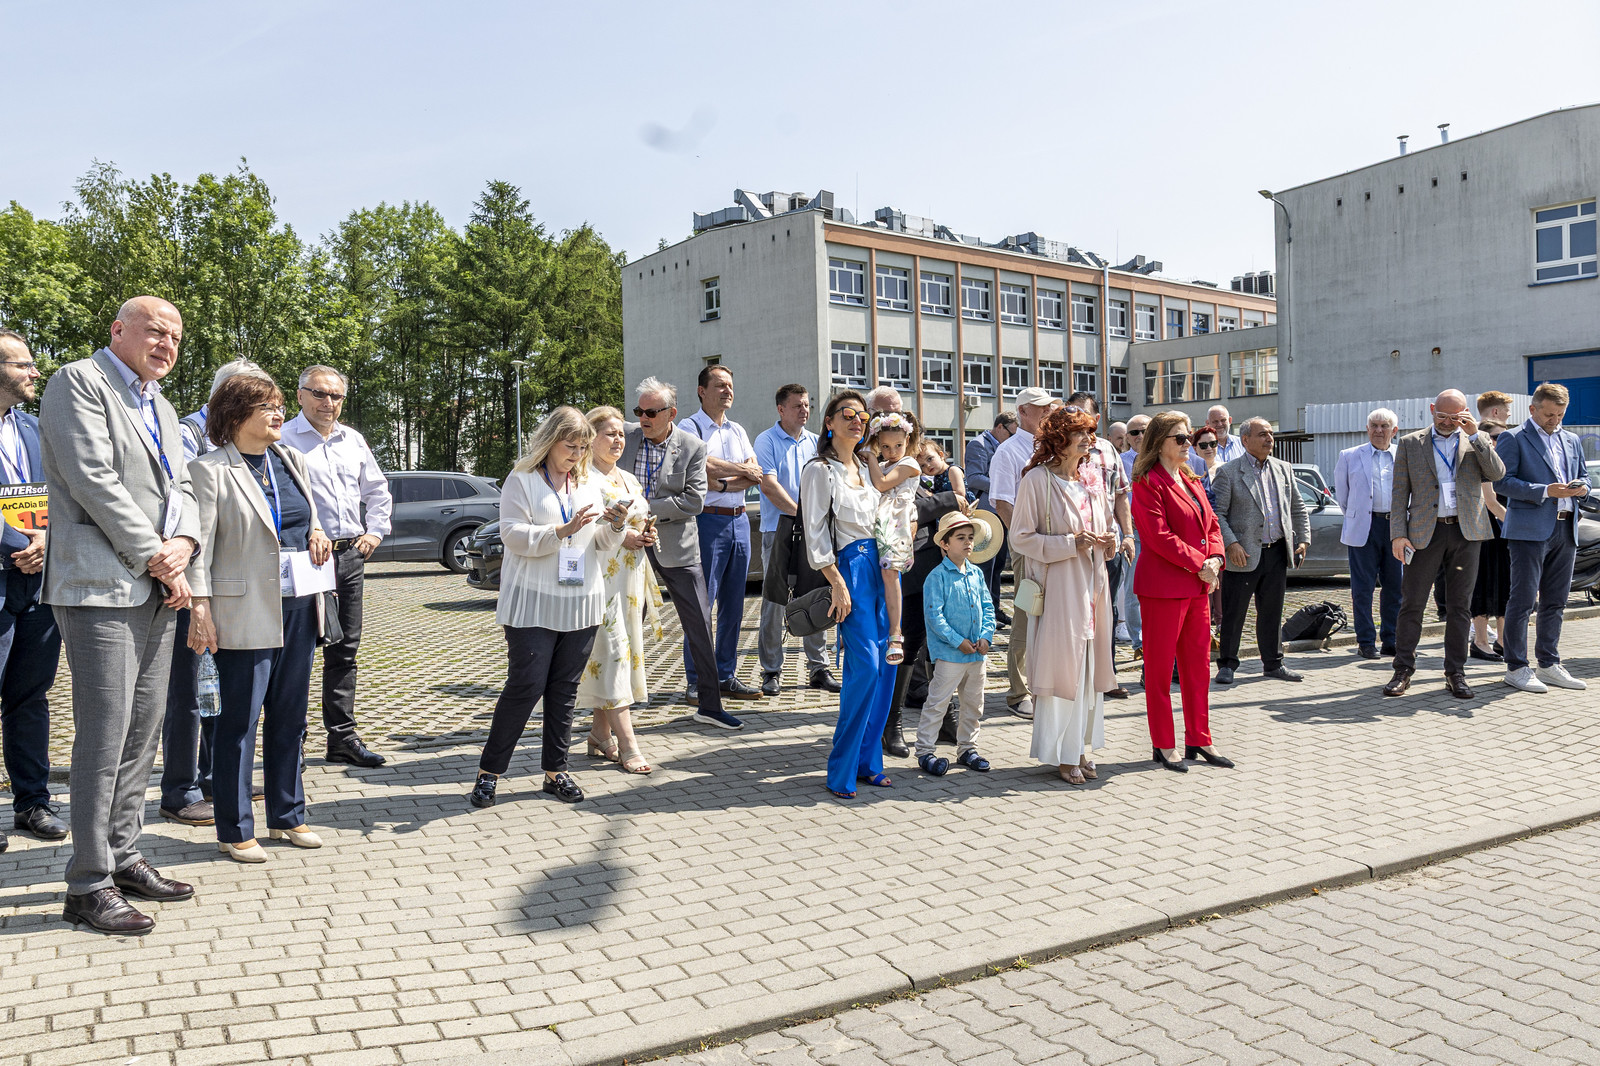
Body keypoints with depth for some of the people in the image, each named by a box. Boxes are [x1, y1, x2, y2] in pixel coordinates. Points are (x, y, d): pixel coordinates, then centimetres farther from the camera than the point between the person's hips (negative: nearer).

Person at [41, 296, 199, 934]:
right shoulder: (79, 382, -3)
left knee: (142, 733, 11)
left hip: (157, 593, 8)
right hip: (102, 588, -8)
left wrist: (183, 543, -4)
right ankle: (88, 885, 2)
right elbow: (94, 481, -14)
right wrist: (157, 559, -13)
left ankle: (122, 857, 21)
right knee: (104, 737, -7)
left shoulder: (162, 409, 23)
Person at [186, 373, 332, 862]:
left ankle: (288, 816, 26)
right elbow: (200, 544, -9)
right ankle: (235, 831, 13)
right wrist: (200, 606, -16)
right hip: (246, 614, -6)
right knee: (240, 720, 1)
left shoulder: (293, 461, 13)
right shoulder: (211, 469, -6)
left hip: (298, 608, 6)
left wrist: (316, 536, 4)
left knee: (290, 716, 13)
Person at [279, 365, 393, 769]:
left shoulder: (353, 441, 15)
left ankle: (343, 738, 18)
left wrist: (375, 531, 14)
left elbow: (378, 490, 26)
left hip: (350, 556, 6)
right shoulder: (284, 439, -4)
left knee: (344, 650, 10)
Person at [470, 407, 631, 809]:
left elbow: (603, 545, 15)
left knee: (565, 690, 8)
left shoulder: (590, 484, 16)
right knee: (525, 686, -7)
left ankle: (555, 771, 17)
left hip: (581, 604, 5)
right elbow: (514, 535, -10)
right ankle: (489, 772, 6)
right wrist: (564, 530, -19)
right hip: (532, 605, -5)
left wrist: (616, 525, -6)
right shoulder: (522, 480, 1)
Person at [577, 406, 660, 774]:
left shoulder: (630, 479, 18)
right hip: (600, 576, -8)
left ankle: (600, 734, 19)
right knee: (612, 652, -11)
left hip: (631, 575, 8)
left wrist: (646, 533, 6)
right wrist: (619, 535, -17)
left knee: (626, 650, 9)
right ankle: (628, 745, -11)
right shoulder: (583, 478, -8)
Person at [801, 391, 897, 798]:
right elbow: (816, 533, -9)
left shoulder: (866, 467, 16)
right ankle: (842, 771, -3)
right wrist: (838, 584, -13)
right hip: (851, 568, -7)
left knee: (886, 664, 4)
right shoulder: (820, 470, -5)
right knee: (865, 666, -13)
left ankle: (868, 760, 14)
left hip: (881, 566, 7)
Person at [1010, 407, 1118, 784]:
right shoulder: (1037, 480, -8)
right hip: (1058, 586, -7)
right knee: (1063, 664, -4)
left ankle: (1082, 746, 21)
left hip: (1093, 583, 7)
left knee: (1090, 664, 10)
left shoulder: (1093, 481, 13)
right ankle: (1062, 754, 7)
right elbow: (1021, 537, -10)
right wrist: (1070, 544, -18)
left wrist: (1109, 541, 1)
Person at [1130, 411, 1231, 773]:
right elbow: (1160, 536, -18)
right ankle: (1163, 746, 10)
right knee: (1159, 667, 1)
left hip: (1198, 585, 9)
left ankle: (1199, 739, 22)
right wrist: (1198, 564, -17)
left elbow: (1211, 523, 15)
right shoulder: (1148, 482, -11)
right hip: (1163, 586, -8)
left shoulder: (1191, 480, 16)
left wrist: (1214, 558, -3)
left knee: (1199, 664, 12)